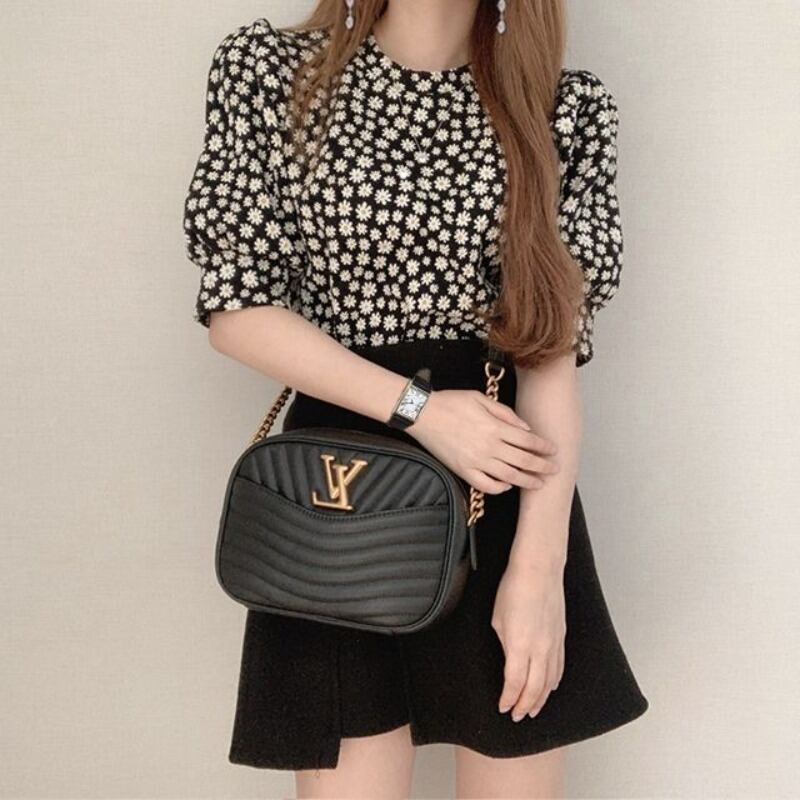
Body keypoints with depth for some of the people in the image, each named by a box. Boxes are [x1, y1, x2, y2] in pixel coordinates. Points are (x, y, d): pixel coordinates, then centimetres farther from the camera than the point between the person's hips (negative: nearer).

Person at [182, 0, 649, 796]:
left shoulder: (565, 109, 3)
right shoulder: (266, 69, 0)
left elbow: (552, 345, -4)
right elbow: (236, 307, -4)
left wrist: (538, 562, -13)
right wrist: (419, 408, -14)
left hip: (507, 490, 2)